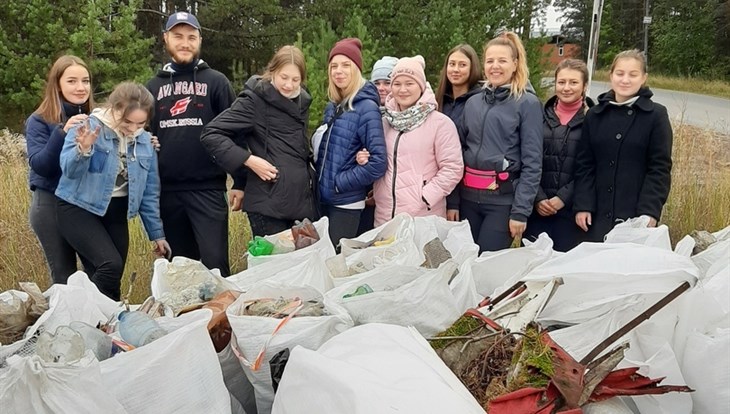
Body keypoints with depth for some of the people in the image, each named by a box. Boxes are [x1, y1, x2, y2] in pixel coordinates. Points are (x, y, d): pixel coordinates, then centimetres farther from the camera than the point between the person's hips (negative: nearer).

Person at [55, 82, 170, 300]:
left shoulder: (144, 141, 2)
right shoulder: (88, 127, -12)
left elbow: (149, 192, 8)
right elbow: (69, 171, -25)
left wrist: (157, 233, 9)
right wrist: (83, 151, -46)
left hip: (116, 213, 5)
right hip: (79, 209, -5)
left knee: (114, 281, 7)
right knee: (111, 265, -23)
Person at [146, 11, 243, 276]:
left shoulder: (216, 82, 3)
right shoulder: (153, 87, 13)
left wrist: (240, 183, -7)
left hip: (208, 189, -4)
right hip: (167, 192, 4)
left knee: (215, 262, -6)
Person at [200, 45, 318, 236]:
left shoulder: (301, 102, 14)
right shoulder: (254, 100, -8)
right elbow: (211, 134, -12)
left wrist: (308, 166, 13)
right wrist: (248, 160, -17)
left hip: (303, 200, 7)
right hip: (269, 203, -7)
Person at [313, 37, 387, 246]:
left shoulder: (366, 108, -14)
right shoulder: (332, 107, 8)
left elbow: (378, 163, -19)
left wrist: (339, 182, -14)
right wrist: (321, 179, 3)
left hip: (347, 204, -7)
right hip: (323, 199, 7)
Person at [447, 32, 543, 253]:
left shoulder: (528, 103, -4)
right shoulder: (473, 102, 10)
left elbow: (532, 163, -7)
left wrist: (521, 210, -12)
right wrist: (452, 201, 5)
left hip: (503, 199, -4)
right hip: (469, 196, 5)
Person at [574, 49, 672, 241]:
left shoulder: (656, 115, -1)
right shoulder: (595, 114, 8)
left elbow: (660, 168, -4)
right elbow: (585, 165, 6)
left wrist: (649, 211, -12)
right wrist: (582, 205, -2)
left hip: (637, 215, -2)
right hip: (598, 214, 3)